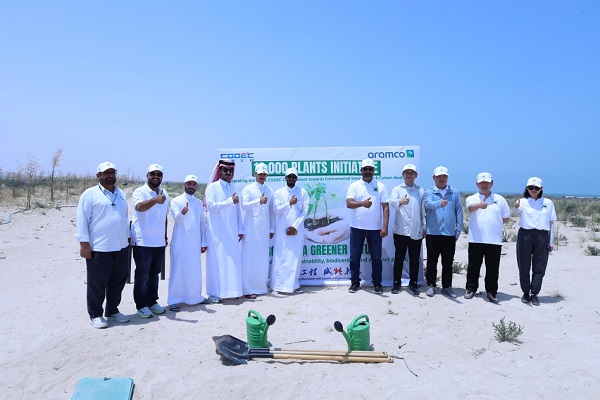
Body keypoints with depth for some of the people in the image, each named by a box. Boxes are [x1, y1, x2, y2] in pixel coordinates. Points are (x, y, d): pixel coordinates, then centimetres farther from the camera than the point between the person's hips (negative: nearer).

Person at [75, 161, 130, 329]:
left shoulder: (121, 194, 15)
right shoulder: (90, 194, -4)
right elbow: (82, 219, -8)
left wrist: (127, 237, 19)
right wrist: (84, 243, -14)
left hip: (121, 247, 6)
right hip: (98, 248, -6)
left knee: (118, 282, 13)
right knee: (97, 284, 4)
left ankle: (112, 311, 28)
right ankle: (95, 315, 18)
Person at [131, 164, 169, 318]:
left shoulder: (164, 194, 12)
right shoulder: (140, 192, -9)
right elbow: (139, 207, -31)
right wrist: (154, 200, -49)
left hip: (159, 242, 6)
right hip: (143, 242, -6)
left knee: (154, 273, 14)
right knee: (142, 275, 1)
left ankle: (152, 302, 26)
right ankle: (141, 306, 11)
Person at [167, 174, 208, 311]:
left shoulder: (199, 203, 14)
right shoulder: (176, 201, -1)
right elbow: (177, 218, -18)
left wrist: (204, 242, 11)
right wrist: (182, 213, -40)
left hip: (195, 243, 5)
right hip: (180, 242, -4)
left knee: (195, 270, 10)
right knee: (178, 269, -3)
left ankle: (196, 296, 23)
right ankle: (174, 300, 3)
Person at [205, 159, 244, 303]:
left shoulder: (233, 187, 13)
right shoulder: (212, 187, -2)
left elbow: (237, 210, 14)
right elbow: (210, 206, -14)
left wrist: (240, 229, 11)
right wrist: (230, 201, -20)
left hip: (232, 232, 5)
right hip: (217, 232, -5)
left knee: (233, 260, 4)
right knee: (217, 261, -2)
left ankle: (230, 290, 16)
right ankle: (214, 293, 6)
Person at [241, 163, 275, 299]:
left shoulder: (269, 191, 14)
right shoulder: (248, 189, 2)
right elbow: (244, 205, -11)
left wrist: (272, 229, 13)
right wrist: (259, 201, -25)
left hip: (264, 229, 4)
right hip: (251, 228, -4)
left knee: (263, 258, 5)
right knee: (250, 258, -6)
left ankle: (262, 286, 14)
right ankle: (248, 289, -2)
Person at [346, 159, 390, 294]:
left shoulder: (380, 186, 3)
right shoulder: (354, 186, 2)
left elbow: (385, 207, 0)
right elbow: (348, 203, -11)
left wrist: (385, 226, -9)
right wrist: (362, 203, -31)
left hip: (375, 228, 0)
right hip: (357, 227, 0)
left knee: (376, 257, 7)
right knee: (354, 257, 6)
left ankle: (377, 283, 20)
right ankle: (355, 282, 19)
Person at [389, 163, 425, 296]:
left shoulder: (421, 191, 11)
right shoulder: (397, 189, 4)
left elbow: (424, 209, 11)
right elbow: (392, 202, -17)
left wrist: (424, 227, 6)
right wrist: (400, 202, -39)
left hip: (416, 231, 2)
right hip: (400, 230, -1)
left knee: (415, 259, 7)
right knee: (399, 258, 6)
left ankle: (413, 283, 18)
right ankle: (397, 283, 16)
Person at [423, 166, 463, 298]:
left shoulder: (455, 193, 9)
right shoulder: (428, 193, 4)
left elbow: (459, 212, 8)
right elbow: (429, 204, -19)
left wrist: (458, 231, 2)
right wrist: (440, 203, -40)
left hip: (450, 234, 2)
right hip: (433, 233, -1)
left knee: (448, 262, 9)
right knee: (432, 261, 6)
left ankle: (447, 286, 20)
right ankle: (431, 285, 18)